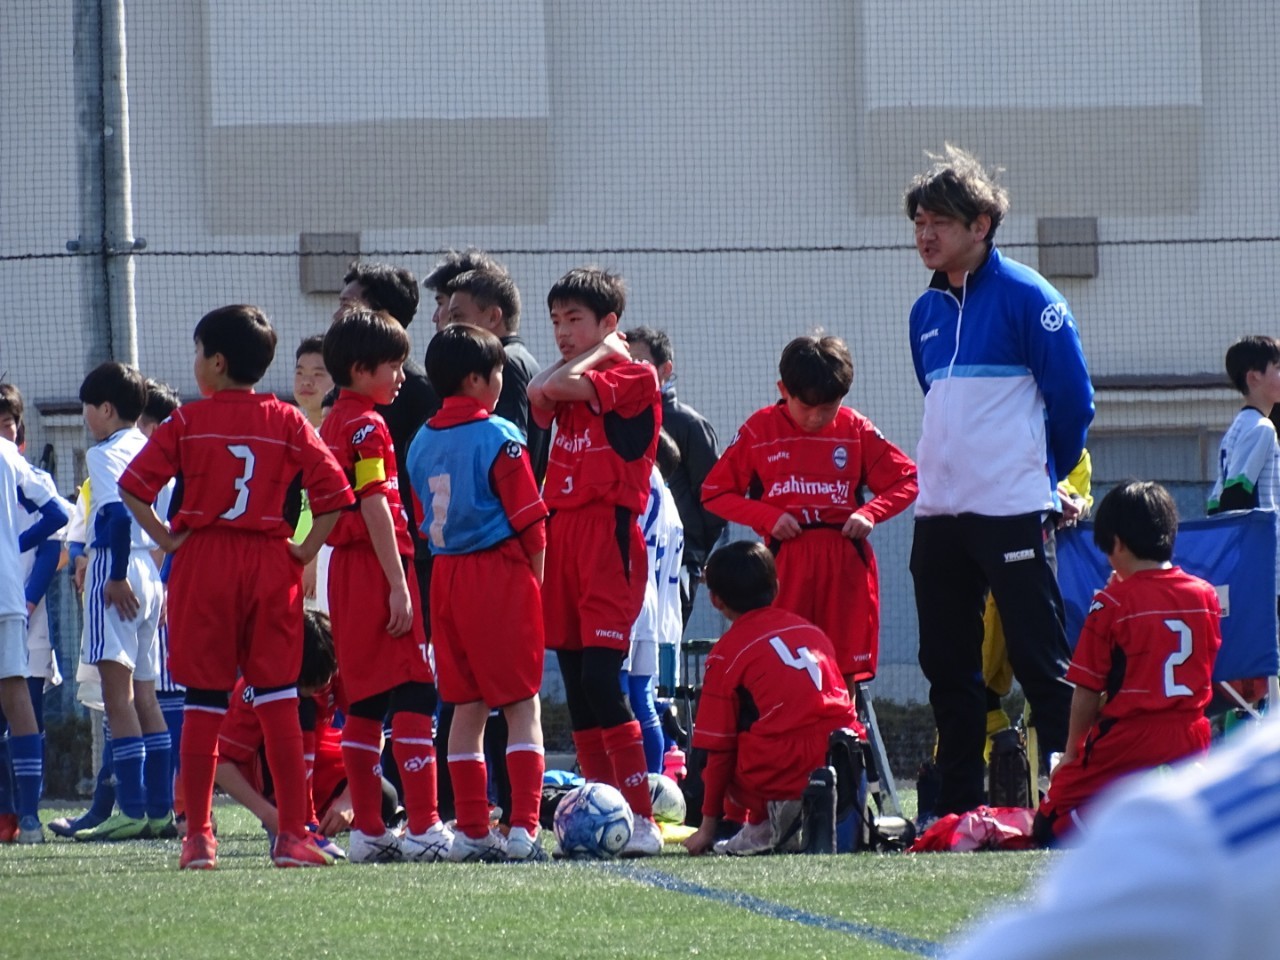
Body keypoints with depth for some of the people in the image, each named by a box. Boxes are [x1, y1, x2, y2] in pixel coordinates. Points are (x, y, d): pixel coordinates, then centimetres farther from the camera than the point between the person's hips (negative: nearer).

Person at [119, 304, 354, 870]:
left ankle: (198, 836, 3)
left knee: (203, 704, 3)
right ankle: (292, 835, -2)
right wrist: (308, 547, 1)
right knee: (278, 701, 3)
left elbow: (133, 485, -9)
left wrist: (165, 539, -2)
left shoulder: (188, 422, 0)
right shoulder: (286, 422, 3)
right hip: (270, 563, 1)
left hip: (202, 565, -1)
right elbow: (334, 489, -6)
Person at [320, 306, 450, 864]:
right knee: (413, 696, -9)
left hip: (346, 568, 9)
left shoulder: (332, 425, 16)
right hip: (379, 567, -9)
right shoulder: (366, 425, -11)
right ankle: (424, 828, -13)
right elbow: (375, 507, -17)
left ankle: (367, 830, 9)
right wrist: (398, 584, -19)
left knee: (365, 702, 10)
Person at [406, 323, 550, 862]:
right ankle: (523, 828, -8)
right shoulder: (499, 437, -10)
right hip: (501, 572, -6)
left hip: (446, 575, 6)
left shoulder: (422, 443, 9)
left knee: (466, 708, 10)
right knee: (522, 705, -2)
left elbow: (425, 519, 13)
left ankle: (471, 830, 7)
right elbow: (529, 520, -9)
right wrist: (535, 577, 2)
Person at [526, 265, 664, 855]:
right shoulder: (574, 385, 18)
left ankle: (641, 820, -16)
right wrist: (592, 353, 7)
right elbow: (540, 393, -3)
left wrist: (601, 349, 0)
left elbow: (558, 387, -16)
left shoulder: (632, 376, -4)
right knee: (575, 683, 6)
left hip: (609, 538, -8)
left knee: (600, 679, -15)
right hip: (561, 535, 8)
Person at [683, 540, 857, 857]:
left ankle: (764, 825, -4)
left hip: (785, 772, -6)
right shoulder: (812, 631, 20)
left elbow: (719, 747, 5)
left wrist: (709, 824, 13)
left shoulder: (727, 652, 4)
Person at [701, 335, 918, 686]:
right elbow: (715, 492, 5)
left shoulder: (857, 430, 5)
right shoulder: (761, 430, 2)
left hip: (846, 562, 1)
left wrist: (870, 513, -7)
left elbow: (907, 480, 10)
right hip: (785, 561, -1)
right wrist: (768, 517, -8)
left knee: (845, 674, 2)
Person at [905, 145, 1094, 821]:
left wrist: (1044, 478, 5)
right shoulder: (927, 312, 13)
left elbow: (1073, 399, -5)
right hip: (938, 512, 7)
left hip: (1011, 511, -7)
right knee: (948, 666, 8)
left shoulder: (1025, 297, -7)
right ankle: (956, 808, 14)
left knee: (1040, 663, -8)